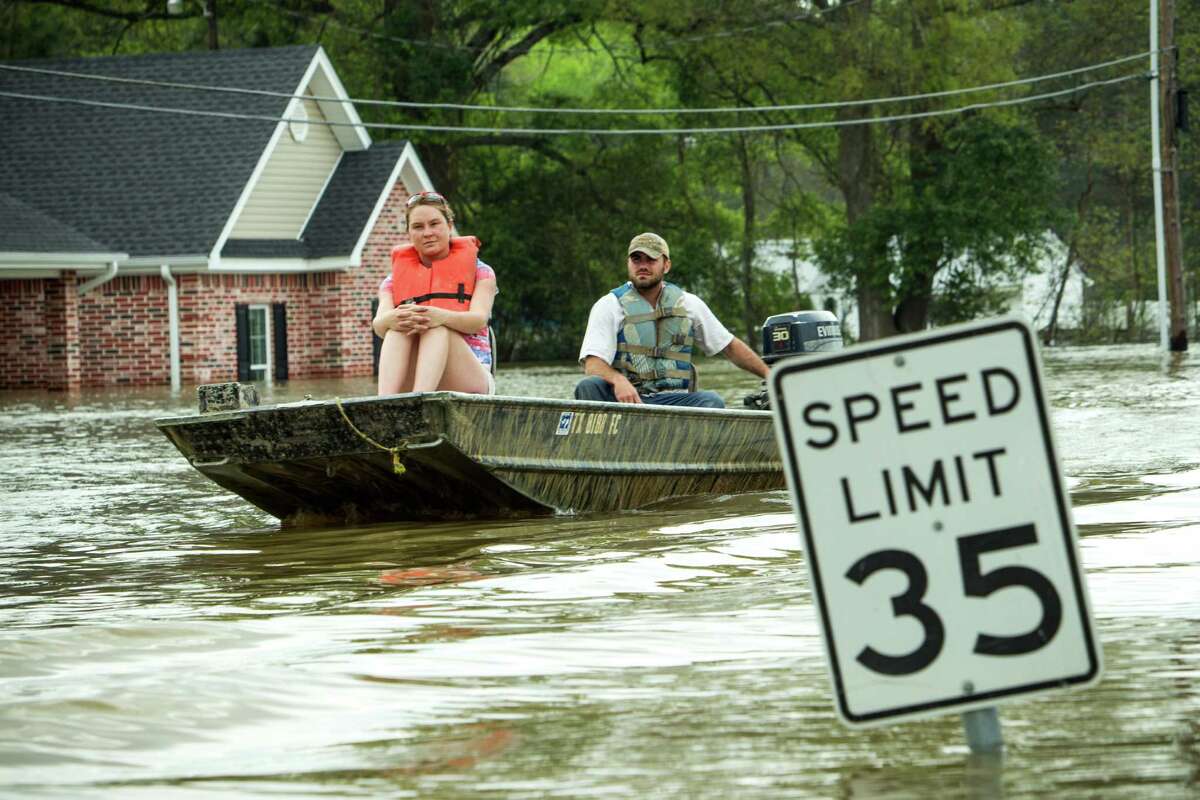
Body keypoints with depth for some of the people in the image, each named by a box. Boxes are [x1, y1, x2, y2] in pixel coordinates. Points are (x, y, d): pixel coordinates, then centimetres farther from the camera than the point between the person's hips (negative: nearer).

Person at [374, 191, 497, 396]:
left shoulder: (480, 272, 13)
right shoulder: (393, 282, 19)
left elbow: (479, 320, -8)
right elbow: (378, 325, -3)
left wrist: (441, 317, -33)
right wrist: (392, 319, -31)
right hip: (410, 381, 1)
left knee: (438, 328, -30)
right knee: (398, 327, -27)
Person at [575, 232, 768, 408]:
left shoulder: (688, 304, 17)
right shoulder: (610, 305, 5)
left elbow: (731, 346, 25)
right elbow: (593, 364, -8)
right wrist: (618, 380, -31)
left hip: (671, 400, 2)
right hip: (622, 399, -2)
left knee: (711, 401, -30)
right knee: (589, 387, -34)